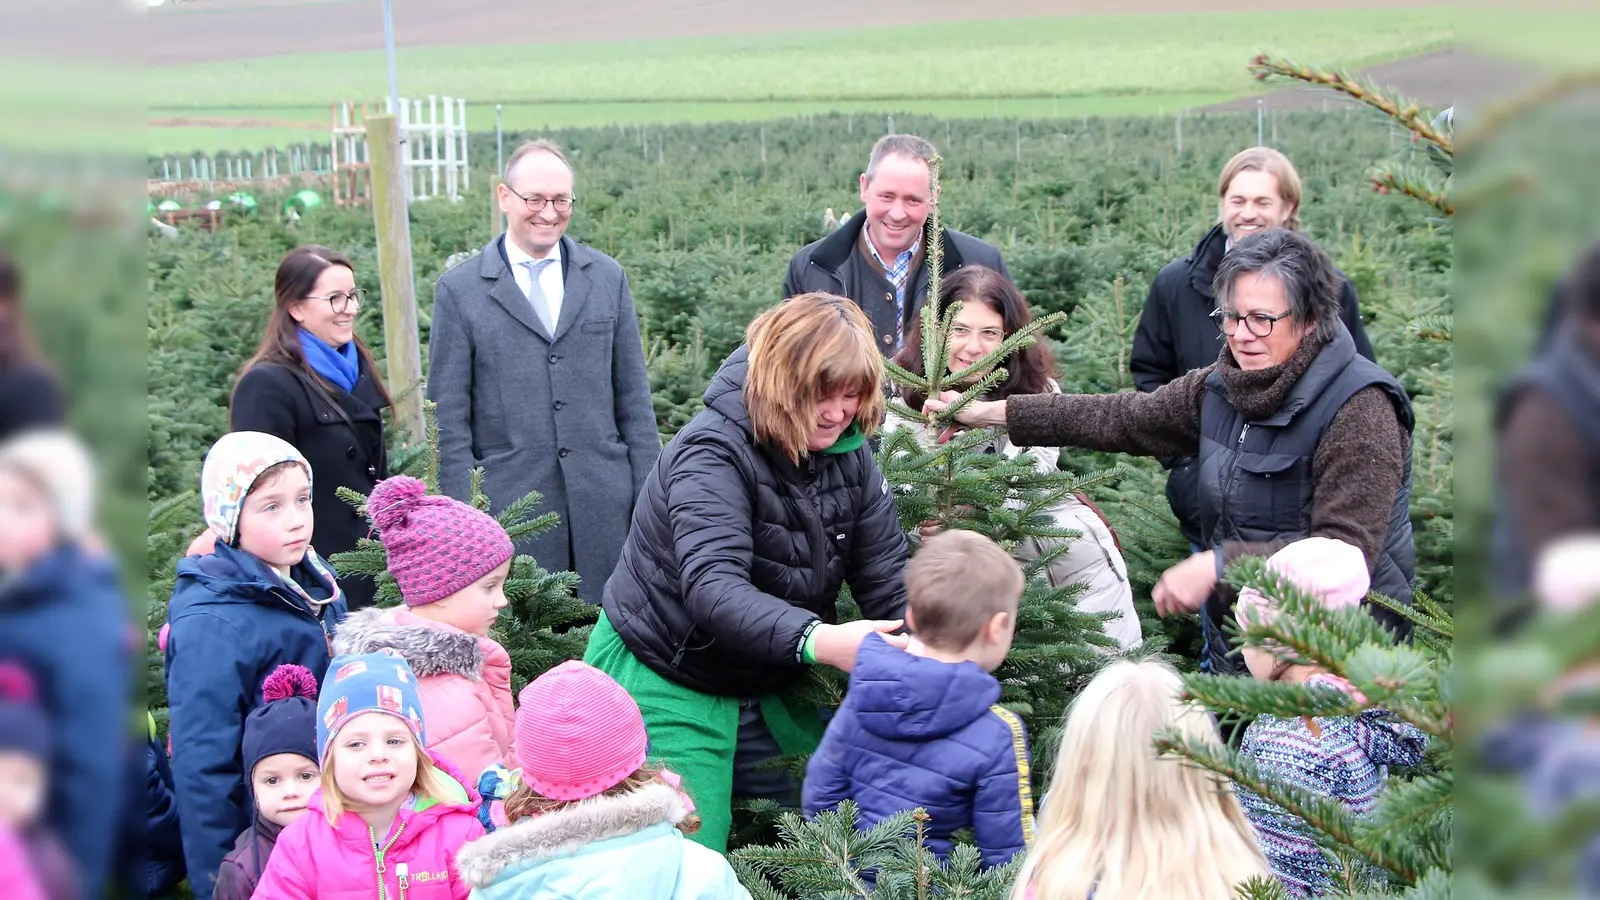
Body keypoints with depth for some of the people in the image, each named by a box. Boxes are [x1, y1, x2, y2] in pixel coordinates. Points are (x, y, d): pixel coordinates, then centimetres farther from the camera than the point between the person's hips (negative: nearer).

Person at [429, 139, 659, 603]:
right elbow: (448, 418, 2)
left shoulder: (607, 277, 10)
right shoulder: (459, 290, 2)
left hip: (605, 503, 2)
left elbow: (633, 398, 12)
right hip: (509, 507, -2)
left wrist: (649, 498, 7)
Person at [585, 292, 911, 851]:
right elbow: (712, 587, -38)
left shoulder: (849, 455, -3)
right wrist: (816, 640, -54)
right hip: (666, 686, -6)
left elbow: (889, 576, -9)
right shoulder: (713, 452, -24)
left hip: (770, 683, 6)